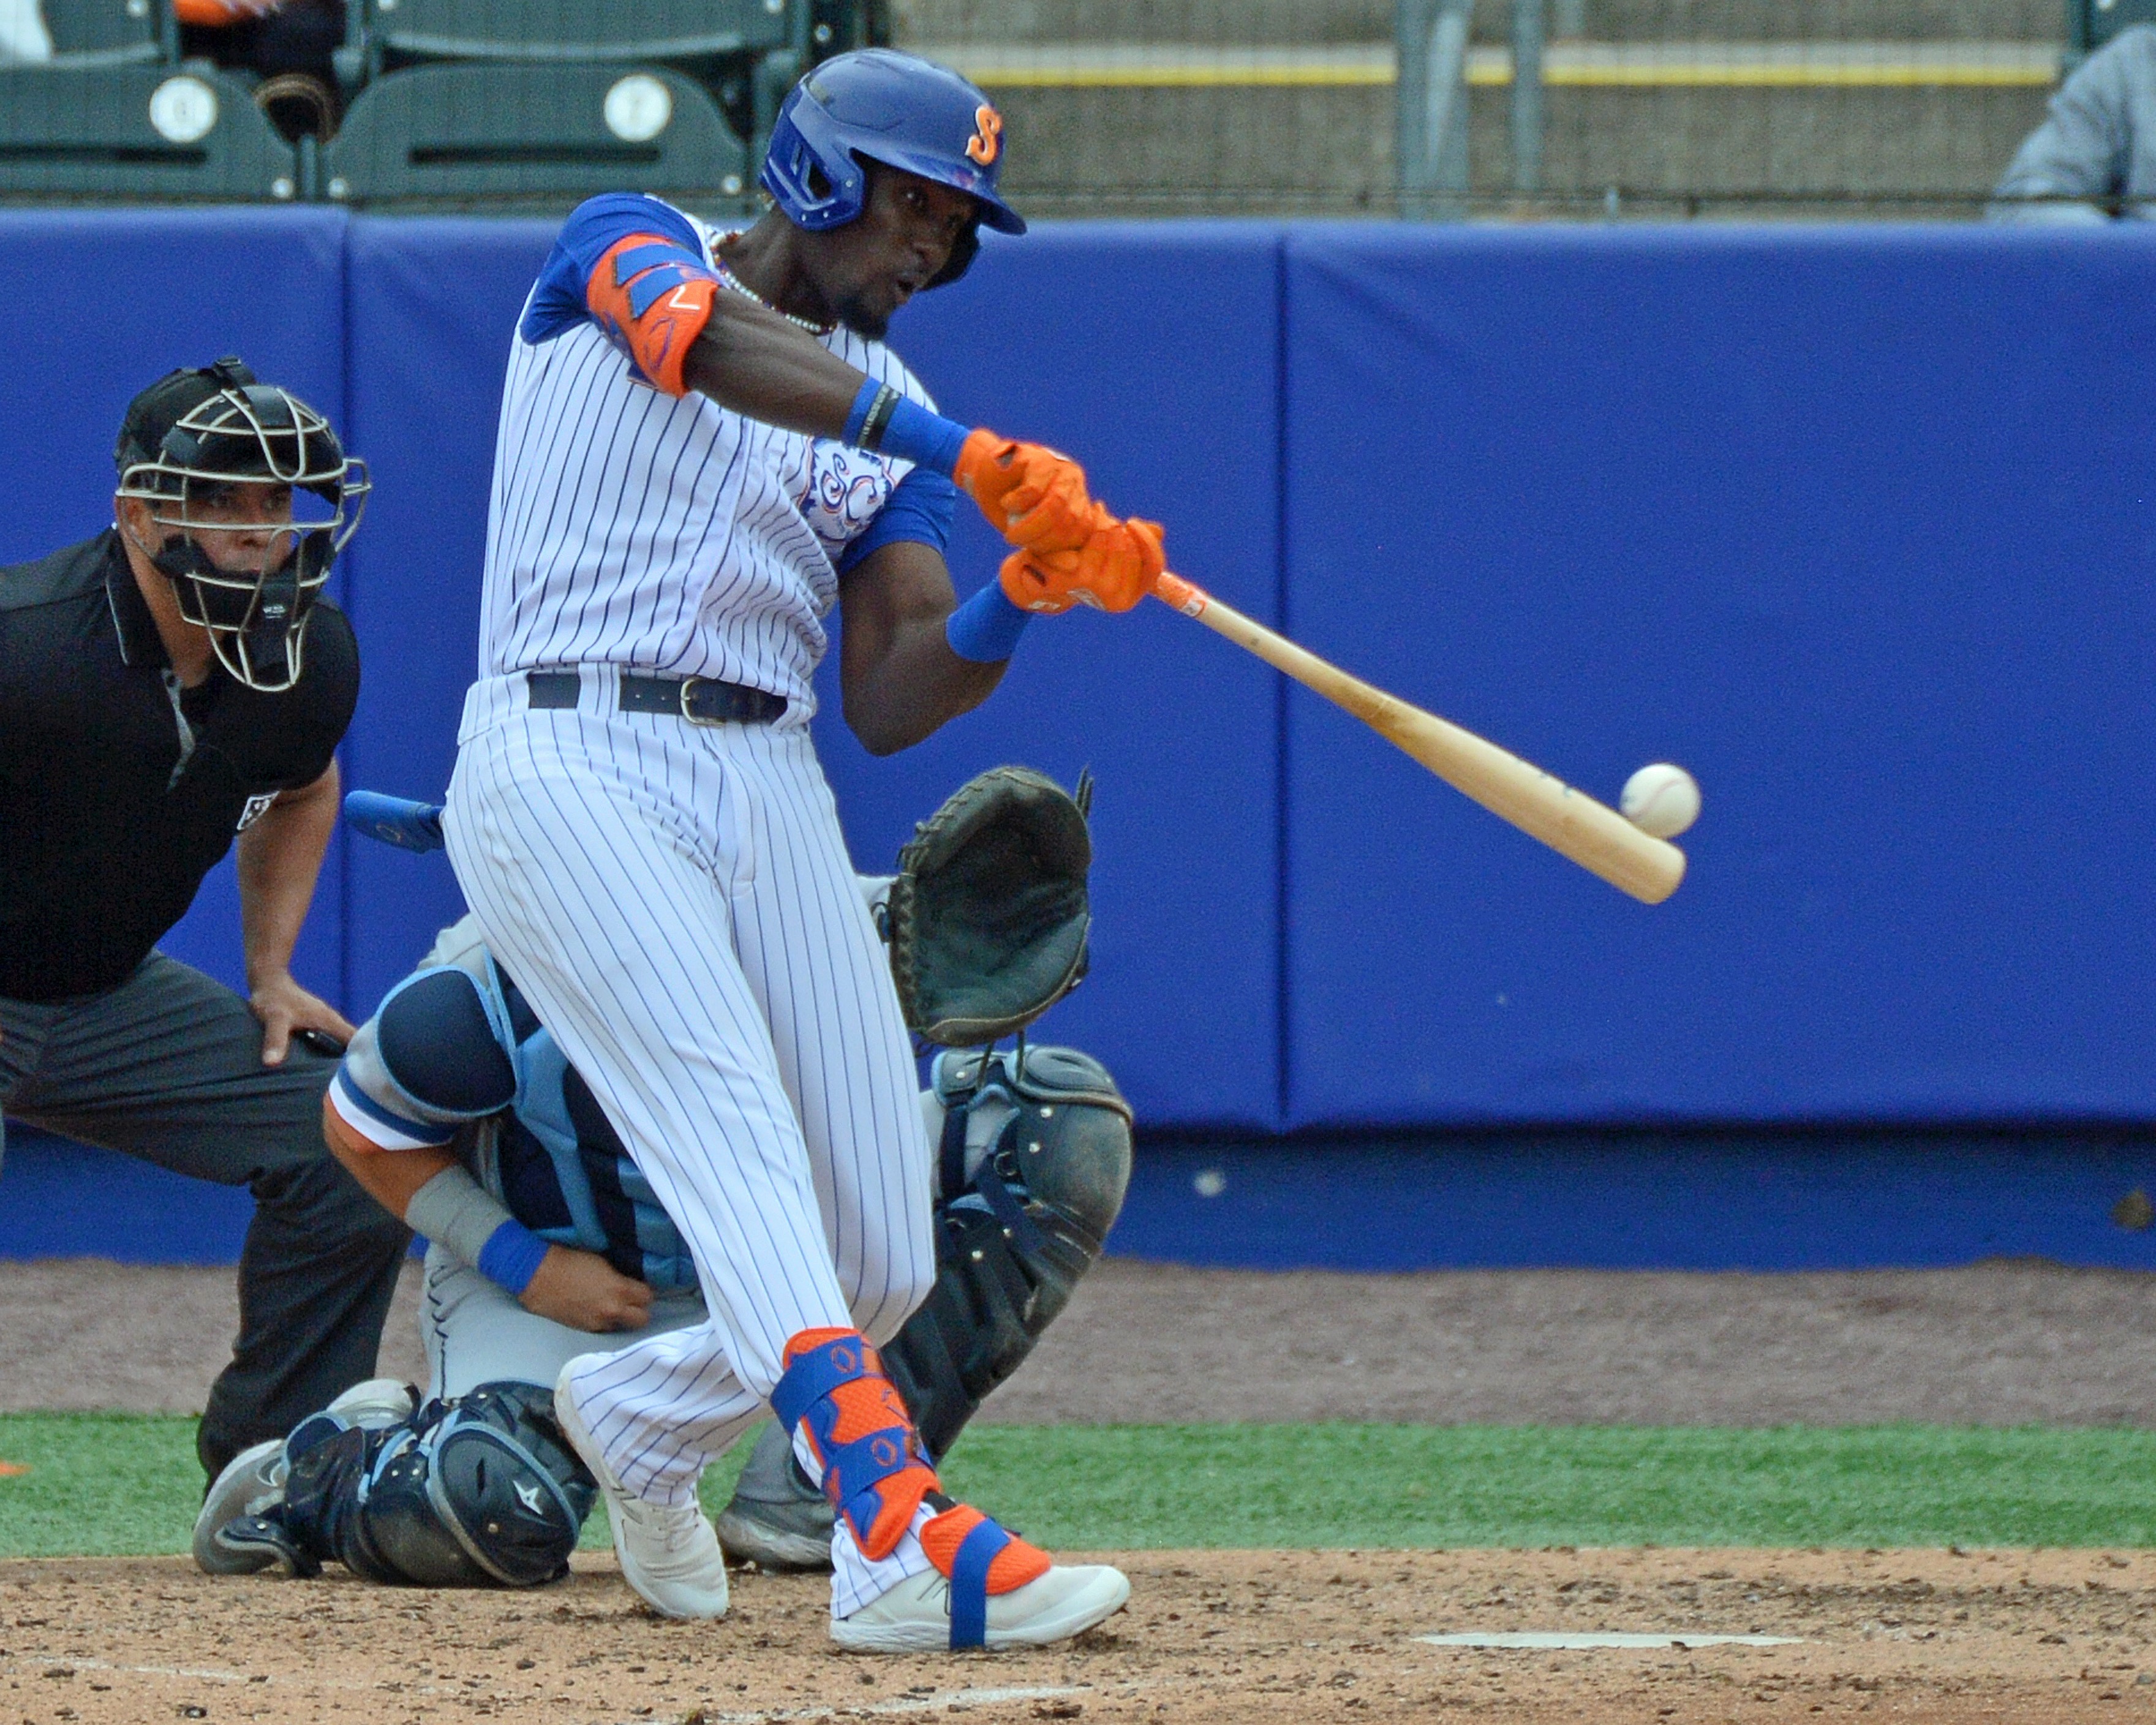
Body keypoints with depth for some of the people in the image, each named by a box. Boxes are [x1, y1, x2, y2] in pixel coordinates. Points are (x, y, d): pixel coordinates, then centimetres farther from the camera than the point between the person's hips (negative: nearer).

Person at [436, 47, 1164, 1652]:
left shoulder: (888, 413, 18)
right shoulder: (625, 248, 5)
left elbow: (892, 704, 7)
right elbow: (705, 341, -22)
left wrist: (1023, 602, -15)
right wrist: (967, 456, -32)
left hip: (769, 789, 6)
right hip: (567, 764, -6)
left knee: (883, 1261, 1)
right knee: (738, 1140, -25)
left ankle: (643, 1423, 31)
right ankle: (900, 1534, -42)